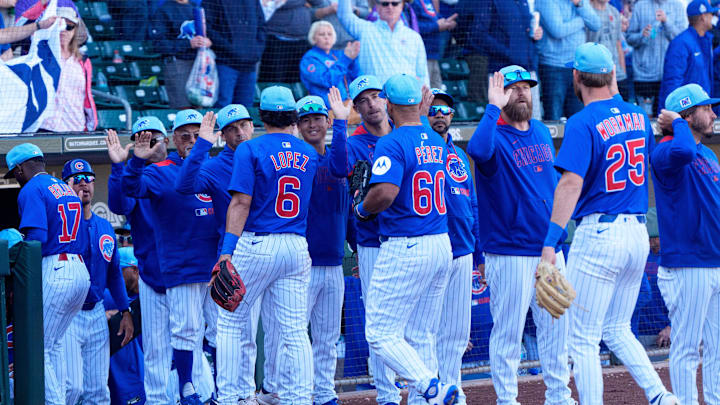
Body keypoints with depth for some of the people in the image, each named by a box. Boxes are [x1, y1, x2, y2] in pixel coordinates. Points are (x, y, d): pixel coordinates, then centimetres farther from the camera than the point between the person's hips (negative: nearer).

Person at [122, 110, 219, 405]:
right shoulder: (161, 172, 1)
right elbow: (132, 187, -17)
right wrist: (137, 162, -34)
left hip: (218, 266, 5)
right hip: (182, 268, -5)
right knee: (186, 330, -4)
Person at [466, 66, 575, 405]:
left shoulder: (542, 132, 13)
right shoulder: (495, 136, -10)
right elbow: (478, 150, -35)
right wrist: (493, 107, -29)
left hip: (550, 249, 7)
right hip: (510, 252, -7)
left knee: (556, 324, 12)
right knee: (509, 330, -2)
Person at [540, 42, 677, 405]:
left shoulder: (583, 123, -14)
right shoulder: (638, 117, 8)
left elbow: (570, 184, -24)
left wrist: (550, 244, -29)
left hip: (599, 235, -7)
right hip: (638, 234, 7)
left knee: (583, 339, -1)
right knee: (616, 330, 18)